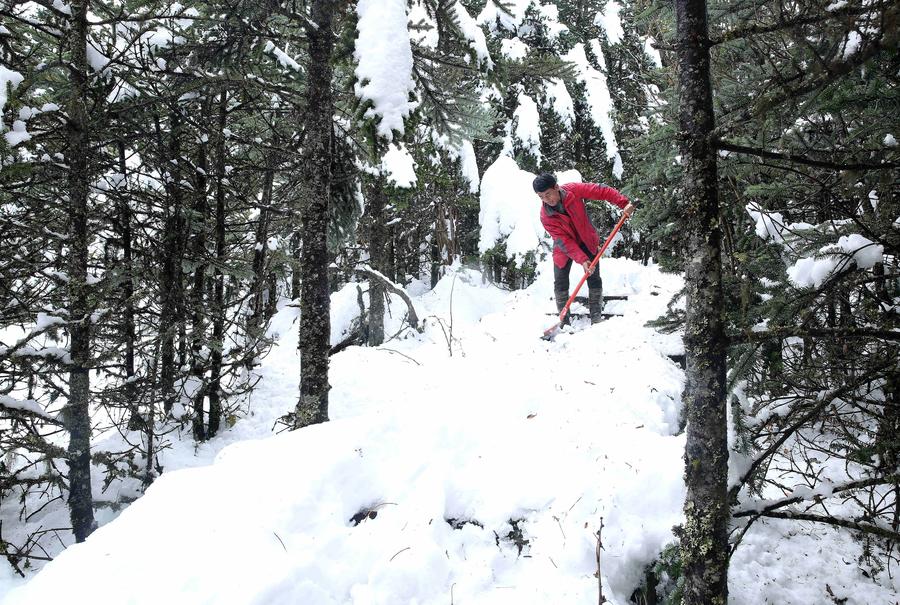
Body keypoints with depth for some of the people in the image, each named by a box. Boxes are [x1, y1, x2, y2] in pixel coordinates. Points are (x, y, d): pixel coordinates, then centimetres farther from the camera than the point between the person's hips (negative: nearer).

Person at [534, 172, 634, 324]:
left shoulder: (573, 190, -25)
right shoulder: (545, 216, -24)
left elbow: (602, 191, -22)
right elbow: (564, 241, -26)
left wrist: (623, 203, -34)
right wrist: (582, 260, -34)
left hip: (587, 241, 0)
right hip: (564, 248, 0)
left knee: (594, 278, -3)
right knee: (560, 282, -5)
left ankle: (596, 317, 7)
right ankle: (563, 319, 8)